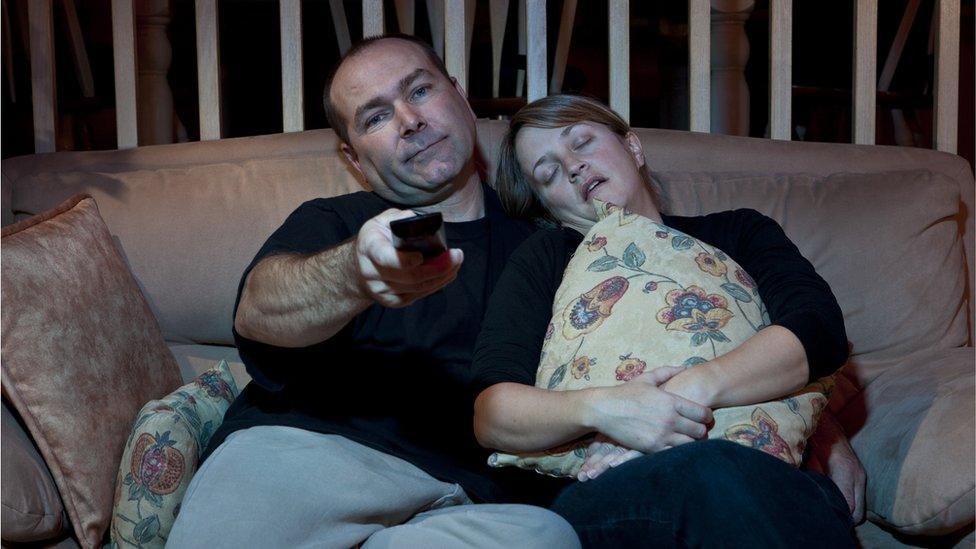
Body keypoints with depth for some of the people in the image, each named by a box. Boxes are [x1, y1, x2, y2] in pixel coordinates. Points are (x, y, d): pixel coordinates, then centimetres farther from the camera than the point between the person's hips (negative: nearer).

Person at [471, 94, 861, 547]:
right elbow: (489, 413, 7)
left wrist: (697, 387, -14)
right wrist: (598, 408, -15)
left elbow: (820, 328, 4)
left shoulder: (737, 234, 25)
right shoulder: (544, 259, 22)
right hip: (599, 493, -2)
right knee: (710, 474, -38)